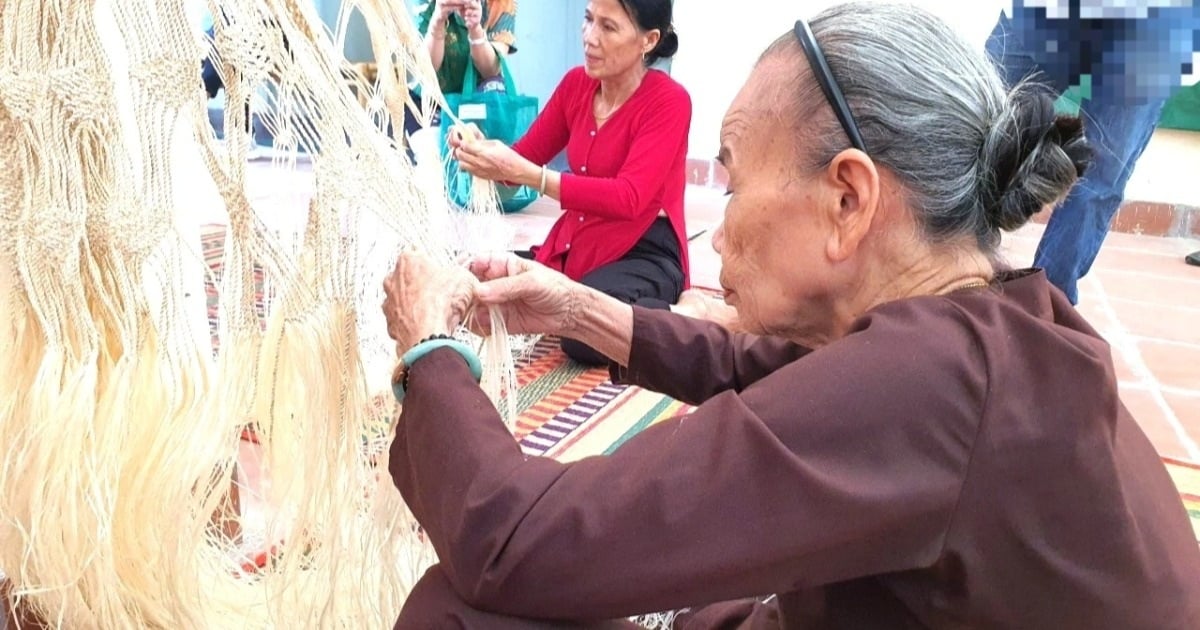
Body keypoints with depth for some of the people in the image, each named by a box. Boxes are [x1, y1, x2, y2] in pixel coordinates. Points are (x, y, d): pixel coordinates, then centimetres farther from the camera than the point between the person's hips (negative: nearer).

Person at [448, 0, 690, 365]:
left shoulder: (669, 101, -14)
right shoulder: (577, 83, 4)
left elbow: (628, 198, -25)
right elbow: (524, 158, 8)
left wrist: (525, 174, -33)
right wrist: (480, 151, -16)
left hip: (643, 254, -6)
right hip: (572, 248, 7)